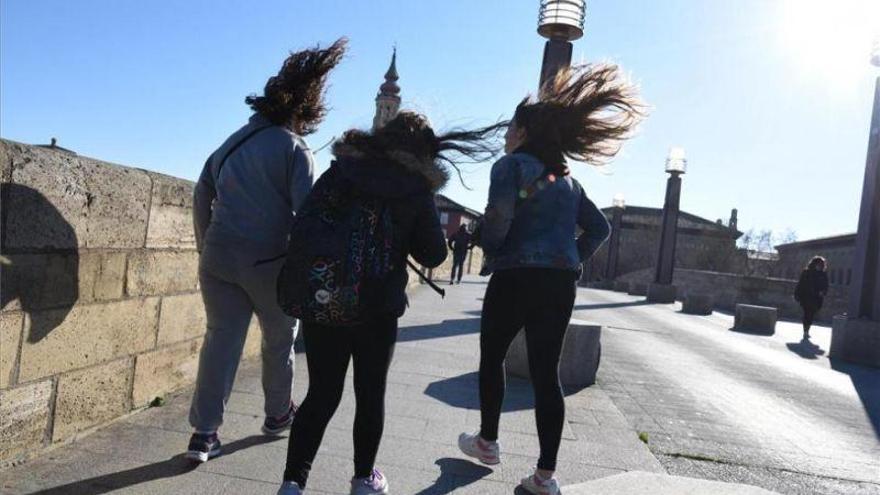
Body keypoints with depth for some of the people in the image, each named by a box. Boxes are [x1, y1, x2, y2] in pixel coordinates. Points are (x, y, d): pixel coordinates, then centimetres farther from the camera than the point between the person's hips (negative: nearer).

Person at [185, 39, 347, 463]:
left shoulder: (229, 145, 13)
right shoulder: (292, 147, -6)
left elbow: (201, 197, 15)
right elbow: (307, 211, -14)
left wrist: (205, 247, 21)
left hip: (219, 256, 5)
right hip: (268, 260, -4)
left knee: (221, 339, 7)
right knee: (280, 338, 14)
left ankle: (204, 432, 4)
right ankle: (278, 414, 29)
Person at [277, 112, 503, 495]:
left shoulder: (340, 171, 4)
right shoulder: (418, 188, -2)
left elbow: (303, 225, -1)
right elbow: (433, 256, 3)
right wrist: (442, 229, 21)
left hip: (323, 301, 2)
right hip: (378, 307, -2)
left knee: (321, 394, 11)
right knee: (370, 394, 14)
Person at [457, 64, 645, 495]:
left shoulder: (511, 164, -3)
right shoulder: (566, 177, 18)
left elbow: (498, 216, -20)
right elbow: (599, 228, 18)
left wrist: (491, 253, -4)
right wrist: (570, 261, 15)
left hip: (516, 277, -5)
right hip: (562, 283, 6)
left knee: (491, 357, 16)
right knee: (546, 372, 7)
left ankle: (488, 442, 29)